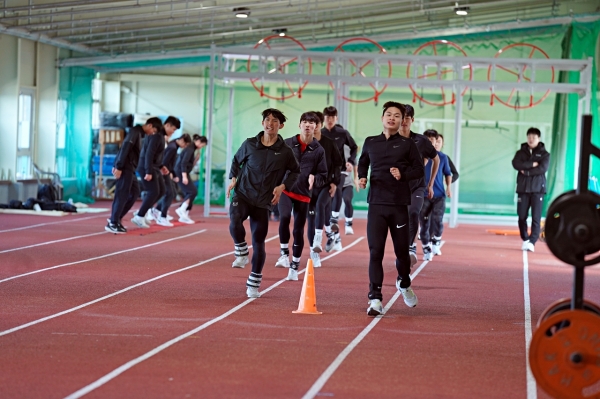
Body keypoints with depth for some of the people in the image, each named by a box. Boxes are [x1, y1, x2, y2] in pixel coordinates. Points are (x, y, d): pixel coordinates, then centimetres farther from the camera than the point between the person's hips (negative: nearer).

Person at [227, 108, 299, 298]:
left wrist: (282, 186, -3)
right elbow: (236, 160, 17)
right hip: (242, 194, 0)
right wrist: (233, 178, 2)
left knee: (259, 241, 3)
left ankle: (254, 284, 17)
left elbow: (295, 171, 12)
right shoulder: (250, 144, -1)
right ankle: (241, 252, -2)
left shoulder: (285, 151, -3)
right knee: (234, 222, -31)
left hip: (263, 202, 1)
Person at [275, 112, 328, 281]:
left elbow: (323, 177, 5)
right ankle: (284, 254, -7)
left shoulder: (318, 150, 1)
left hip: (303, 194, 1)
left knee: (299, 230, 5)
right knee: (284, 218, -25)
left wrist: (314, 179, -16)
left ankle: (294, 266, 18)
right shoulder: (287, 144, 1)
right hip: (285, 190, -1)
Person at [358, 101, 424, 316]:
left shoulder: (407, 144, 3)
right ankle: (375, 299, -7)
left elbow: (419, 170, 5)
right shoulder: (370, 143, 10)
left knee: (402, 250, 8)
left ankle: (404, 283, 38)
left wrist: (403, 174, -13)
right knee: (375, 251, -8)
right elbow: (362, 163, 24)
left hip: (399, 204, -1)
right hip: (376, 203, 1)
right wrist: (362, 177, 5)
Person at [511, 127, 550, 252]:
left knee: (536, 218, -9)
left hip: (537, 189, -2)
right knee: (522, 217, 4)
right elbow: (516, 164, -8)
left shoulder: (544, 154, 5)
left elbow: (543, 168, -11)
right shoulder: (521, 152, 11)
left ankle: (532, 242, -13)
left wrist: (526, 171, -10)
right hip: (523, 189, 2)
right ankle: (525, 240, 19)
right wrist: (532, 164, -13)